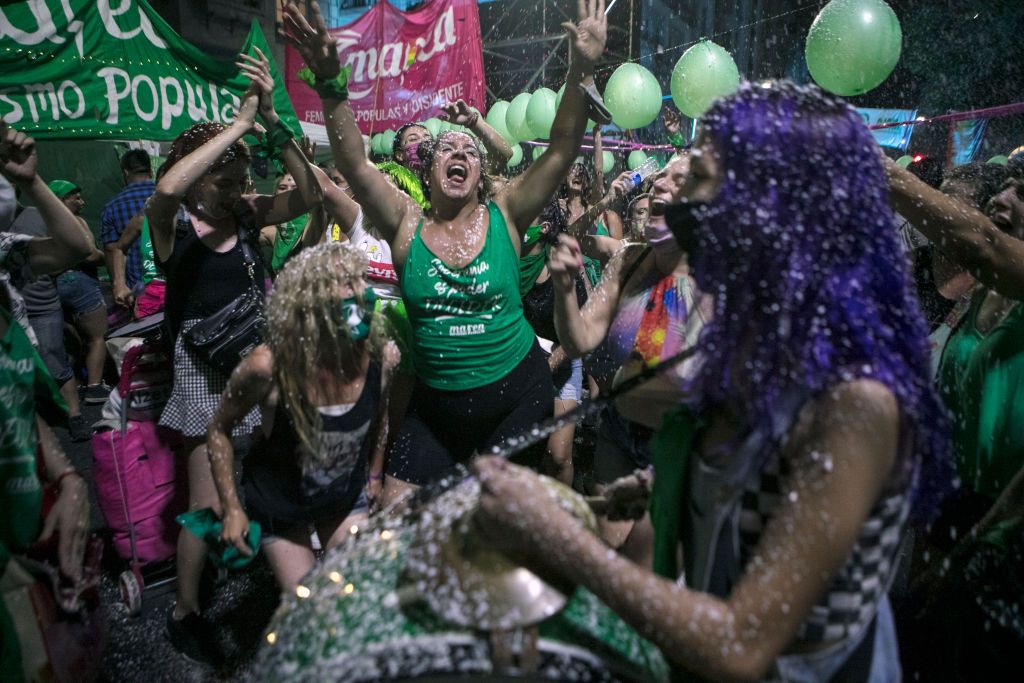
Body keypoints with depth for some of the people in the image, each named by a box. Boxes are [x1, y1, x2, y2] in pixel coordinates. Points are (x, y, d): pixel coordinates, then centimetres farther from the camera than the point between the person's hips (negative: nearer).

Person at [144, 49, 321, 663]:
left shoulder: (246, 213, 2)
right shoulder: (173, 222, -7)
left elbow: (309, 195, -11)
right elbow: (169, 187, -31)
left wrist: (272, 118, -18)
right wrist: (241, 122, -24)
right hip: (206, 364, -4)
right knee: (209, 503, 0)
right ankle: (185, 612, 23)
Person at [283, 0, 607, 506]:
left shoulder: (504, 215, -4)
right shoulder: (407, 224, -4)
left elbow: (562, 149, -11)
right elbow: (353, 164, -16)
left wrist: (582, 68, -22)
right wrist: (330, 83, -29)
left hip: (517, 394, 0)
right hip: (434, 403, 1)